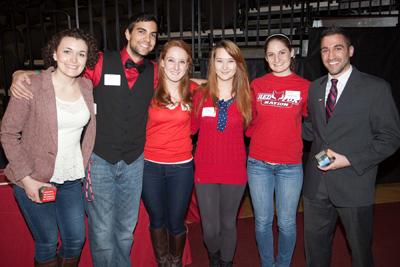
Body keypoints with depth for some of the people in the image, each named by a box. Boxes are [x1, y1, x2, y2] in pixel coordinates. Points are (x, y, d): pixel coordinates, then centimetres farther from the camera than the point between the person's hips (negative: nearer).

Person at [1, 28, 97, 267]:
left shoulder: (87, 86, -1)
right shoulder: (30, 87, -15)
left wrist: (87, 168, 5)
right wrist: (26, 179, -14)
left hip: (72, 178, 4)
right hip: (34, 180, -4)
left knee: (76, 240, 13)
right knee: (48, 243, 9)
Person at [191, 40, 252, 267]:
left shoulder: (246, 97, -2)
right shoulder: (201, 95, -2)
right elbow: (192, 128, 6)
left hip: (235, 171, 0)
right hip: (205, 171, 0)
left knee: (228, 224, 16)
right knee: (210, 228, 8)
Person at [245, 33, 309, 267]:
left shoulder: (305, 86, -1)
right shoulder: (257, 85, 2)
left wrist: (289, 134, 0)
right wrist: (259, 137, 0)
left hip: (291, 165, -1)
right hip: (258, 164, 1)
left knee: (287, 223, 10)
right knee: (263, 221, 12)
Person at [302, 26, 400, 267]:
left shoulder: (376, 88, -7)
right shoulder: (315, 88, 8)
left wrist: (350, 160, -18)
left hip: (354, 185, -4)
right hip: (316, 184, 4)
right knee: (315, 244, 19)